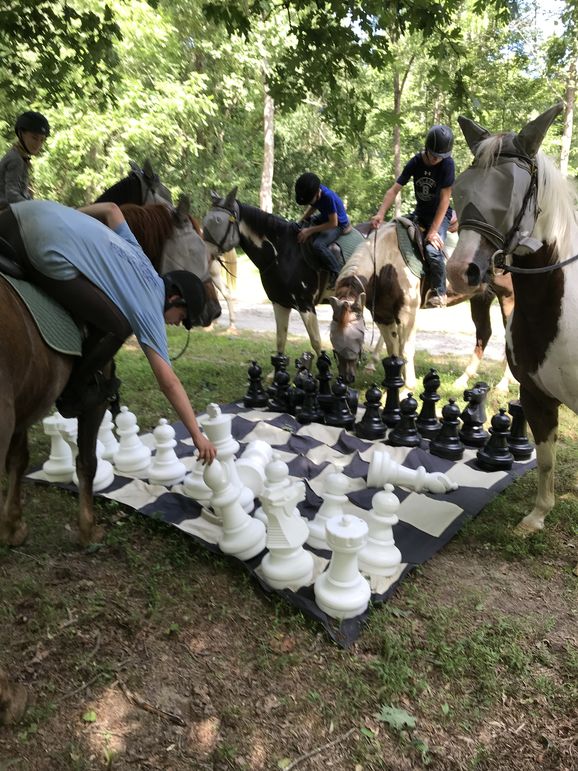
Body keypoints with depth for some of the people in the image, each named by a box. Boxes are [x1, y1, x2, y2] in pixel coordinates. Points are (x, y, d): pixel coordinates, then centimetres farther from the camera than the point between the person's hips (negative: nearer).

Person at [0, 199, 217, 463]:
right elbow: (168, 382, 4)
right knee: (116, 328, 3)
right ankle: (72, 390, 18)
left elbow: (111, 209, 32)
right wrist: (197, 434, 9)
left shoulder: (140, 258, 26)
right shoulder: (149, 307, 6)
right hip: (48, 252, -8)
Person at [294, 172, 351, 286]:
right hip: (325, 217, 9)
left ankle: (337, 272, -16)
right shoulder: (313, 192, -15)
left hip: (339, 224, -9)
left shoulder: (328, 196, -35)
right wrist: (301, 221, -6)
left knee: (318, 244, -31)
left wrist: (310, 230, -28)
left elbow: (333, 223, -30)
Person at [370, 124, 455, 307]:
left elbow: (444, 199, -20)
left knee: (432, 249, -28)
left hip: (440, 213, -5)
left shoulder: (447, 164, -17)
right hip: (420, 212, 5)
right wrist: (380, 214, -26)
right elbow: (394, 189, -11)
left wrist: (433, 231, -26)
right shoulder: (415, 162, -7)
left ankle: (439, 292, -7)